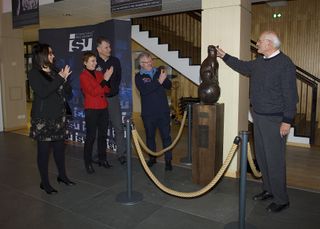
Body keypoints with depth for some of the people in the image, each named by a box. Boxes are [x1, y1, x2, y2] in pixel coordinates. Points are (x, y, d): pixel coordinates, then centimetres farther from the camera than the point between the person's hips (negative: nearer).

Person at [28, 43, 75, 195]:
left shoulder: (55, 72, 9)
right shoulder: (34, 73, -5)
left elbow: (68, 92, 7)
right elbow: (43, 92, -20)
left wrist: (64, 79, -11)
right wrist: (60, 78, -17)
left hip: (59, 116, 5)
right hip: (42, 118, -5)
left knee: (59, 147, 13)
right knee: (43, 149, 3)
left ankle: (62, 175, 29)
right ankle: (44, 182, 15)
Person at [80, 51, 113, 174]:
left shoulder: (99, 73, 12)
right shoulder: (83, 76, -6)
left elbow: (107, 90, 8)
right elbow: (93, 92, -16)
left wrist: (107, 78, -8)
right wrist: (105, 79, -18)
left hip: (103, 108, 6)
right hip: (91, 110, -6)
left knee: (103, 134, 11)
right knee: (91, 136, -3)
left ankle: (102, 159, 22)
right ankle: (88, 163, 6)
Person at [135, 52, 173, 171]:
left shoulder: (158, 71, 7)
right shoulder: (139, 76, -1)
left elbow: (169, 86, 6)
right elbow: (144, 90, -18)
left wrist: (164, 78, -14)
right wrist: (159, 81, -21)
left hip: (163, 110, 1)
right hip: (148, 112, -1)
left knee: (166, 136, 2)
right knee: (150, 136, 13)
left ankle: (168, 160, 11)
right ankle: (152, 158, 30)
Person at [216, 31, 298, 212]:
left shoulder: (285, 63, -13)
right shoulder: (259, 62, 10)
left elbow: (290, 95, -16)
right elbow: (242, 66, 30)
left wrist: (287, 121, -18)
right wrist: (224, 56, 32)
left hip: (275, 119, -8)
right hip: (258, 117, 8)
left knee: (274, 160, -3)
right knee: (261, 156, 15)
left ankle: (281, 199, 12)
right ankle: (269, 189, 31)